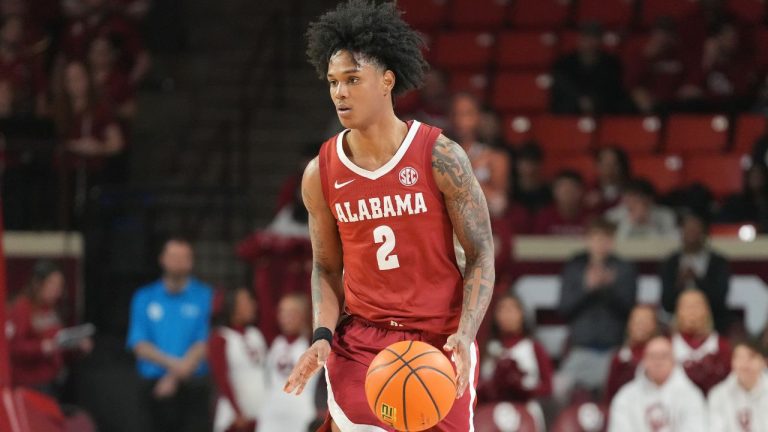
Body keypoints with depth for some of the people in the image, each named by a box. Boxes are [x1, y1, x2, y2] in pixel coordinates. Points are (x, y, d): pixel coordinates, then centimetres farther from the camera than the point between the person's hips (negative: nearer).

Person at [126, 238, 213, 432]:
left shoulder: (205, 296, 3)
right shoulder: (144, 298, 10)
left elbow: (205, 343, -4)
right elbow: (139, 345, 2)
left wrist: (174, 377, -13)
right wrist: (171, 363, -16)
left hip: (193, 386, -2)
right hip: (155, 386, 2)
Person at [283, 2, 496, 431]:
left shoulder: (440, 157, -10)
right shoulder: (321, 174, -1)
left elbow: (481, 256, -5)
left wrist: (465, 335, -19)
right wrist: (323, 336, -6)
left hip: (440, 342, -2)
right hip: (360, 342, 2)